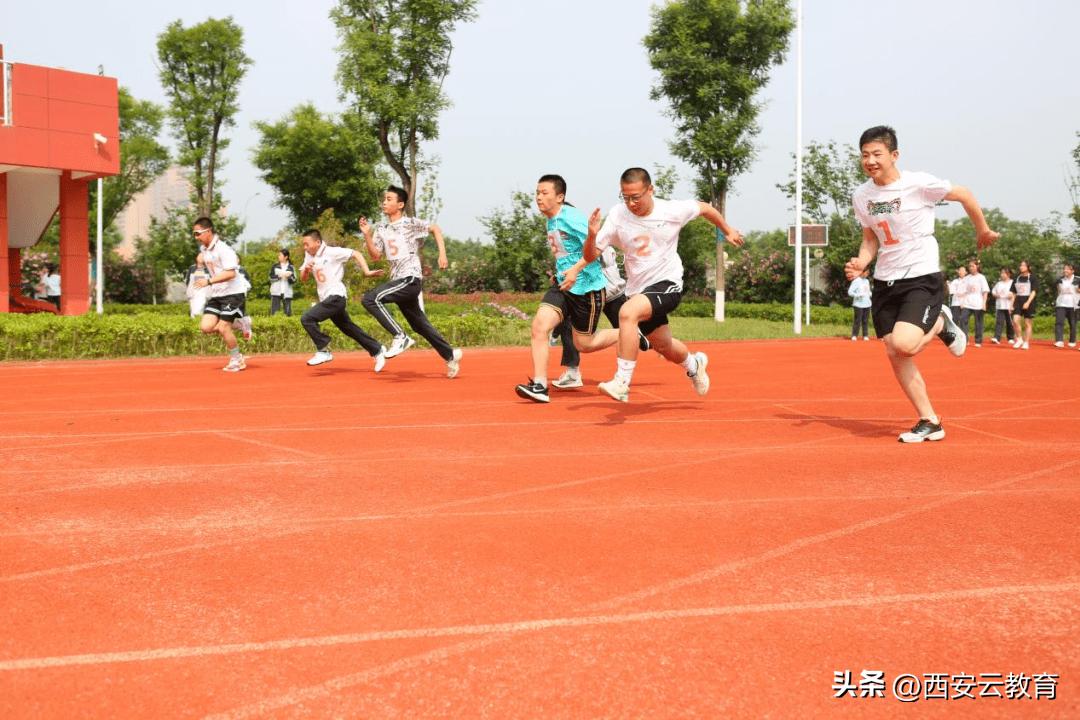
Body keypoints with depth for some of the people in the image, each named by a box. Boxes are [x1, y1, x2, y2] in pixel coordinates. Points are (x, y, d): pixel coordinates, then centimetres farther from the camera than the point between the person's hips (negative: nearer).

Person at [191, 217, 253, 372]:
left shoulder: (223, 249, -18)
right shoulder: (205, 249, 8)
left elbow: (230, 273, -26)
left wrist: (209, 281, -30)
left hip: (232, 292, -8)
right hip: (216, 294, 8)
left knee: (223, 328, -9)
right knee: (206, 327, -7)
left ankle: (237, 360, 12)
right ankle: (237, 323, 16)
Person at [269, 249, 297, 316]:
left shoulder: (291, 267, 5)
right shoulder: (274, 267, 8)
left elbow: (294, 280, -1)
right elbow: (271, 278, -2)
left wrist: (289, 276, -19)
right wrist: (279, 276, -12)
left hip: (287, 293, 0)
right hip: (276, 292, 0)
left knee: (288, 313, 0)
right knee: (274, 312, -4)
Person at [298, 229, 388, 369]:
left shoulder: (332, 252, -11)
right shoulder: (309, 256, 10)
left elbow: (356, 254, -11)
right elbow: (303, 278, 13)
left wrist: (367, 272, -20)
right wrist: (306, 269, -8)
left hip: (336, 296, -8)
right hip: (326, 299, 9)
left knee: (307, 318, -18)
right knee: (349, 329, 15)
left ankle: (323, 351, -9)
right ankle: (377, 350, 25)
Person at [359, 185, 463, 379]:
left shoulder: (410, 223, -4)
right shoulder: (381, 229, 13)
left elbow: (435, 229, 3)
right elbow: (375, 256, 9)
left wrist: (442, 254, -6)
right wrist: (367, 235, -3)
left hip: (411, 278, -8)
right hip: (398, 281, 8)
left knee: (370, 298, -24)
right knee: (420, 325, 15)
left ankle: (400, 337, -19)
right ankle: (450, 355, 28)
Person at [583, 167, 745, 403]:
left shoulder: (673, 210, -12)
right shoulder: (617, 215, -11)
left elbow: (705, 208, 9)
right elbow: (590, 257, -11)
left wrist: (728, 231, 20)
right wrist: (592, 235, -31)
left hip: (667, 284, -4)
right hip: (637, 290, 4)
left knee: (627, 313, -33)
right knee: (664, 346, 22)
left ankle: (621, 383, -29)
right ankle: (693, 364, 57)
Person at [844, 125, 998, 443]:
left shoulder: (919, 184, -14)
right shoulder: (861, 196, 2)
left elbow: (964, 195, 1)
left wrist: (982, 230, 13)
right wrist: (860, 263, -5)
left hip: (922, 277, -6)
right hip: (885, 282, 6)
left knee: (903, 345, -24)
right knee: (894, 354, 2)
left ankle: (942, 324, 11)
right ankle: (930, 423, 15)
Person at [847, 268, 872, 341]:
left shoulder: (867, 281, 15)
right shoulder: (856, 281, -7)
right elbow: (850, 292, -11)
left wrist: (870, 294, 5)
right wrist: (858, 295, -22)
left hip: (867, 304, 6)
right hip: (858, 304, -6)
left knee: (866, 321, 7)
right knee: (858, 321, -5)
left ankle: (865, 336, 11)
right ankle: (854, 336, 3)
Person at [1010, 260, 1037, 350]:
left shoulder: (1032, 277, -2)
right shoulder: (1016, 278, 11)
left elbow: (1034, 291, -9)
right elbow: (1013, 292, 14)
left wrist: (1028, 302, -21)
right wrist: (1012, 304, 8)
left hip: (1028, 301, -3)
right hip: (1018, 301, 3)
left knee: (1027, 323, 1)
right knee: (1015, 320, -14)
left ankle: (1026, 343, 8)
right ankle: (1019, 339, 3)